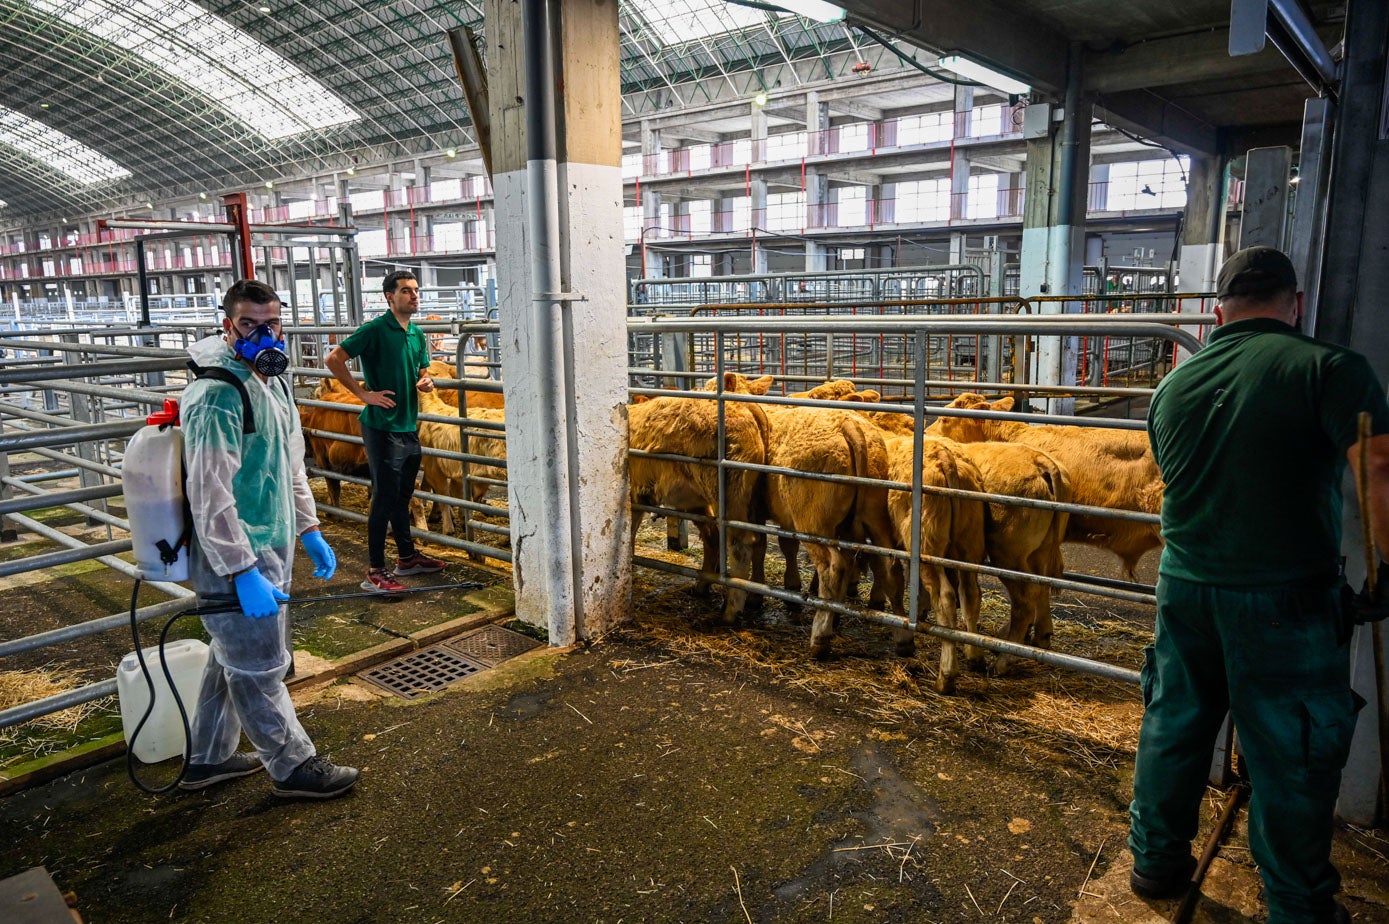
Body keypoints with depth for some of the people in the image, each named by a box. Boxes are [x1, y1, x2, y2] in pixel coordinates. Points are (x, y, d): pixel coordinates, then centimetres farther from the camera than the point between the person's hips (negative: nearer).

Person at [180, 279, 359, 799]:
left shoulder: (272, 382, 11)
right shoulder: (218, 396, -20)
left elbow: (291, 466, 20)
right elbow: (210, 496, -24)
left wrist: (309, 531, 18)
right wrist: (244, 572, -25)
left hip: (270, 550, 10)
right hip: (234, 560, -10)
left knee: (232, 658, 21)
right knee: (259, 668, 5)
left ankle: (208, 759, 37)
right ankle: (294, 767, 20)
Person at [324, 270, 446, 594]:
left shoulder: (417, 334, 12)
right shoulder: (375, 330, -11)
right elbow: (333, 360, -15)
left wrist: (426, 382, 2)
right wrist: (364, 394, -16)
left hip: (409, 427, 8)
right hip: (382, 428, -8)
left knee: (402, 495, 18)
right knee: (385, 497, -5)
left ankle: (407, 557, 30)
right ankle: (374, 572, 3)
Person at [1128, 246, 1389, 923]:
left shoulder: (1174, 385, 7)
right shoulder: (1331, 369, -10)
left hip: (1184, 586, 5)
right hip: (1287, 600, -4)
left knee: (1173, 727, 18)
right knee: (1291, 760, 10)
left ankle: (1156, 861, 34)